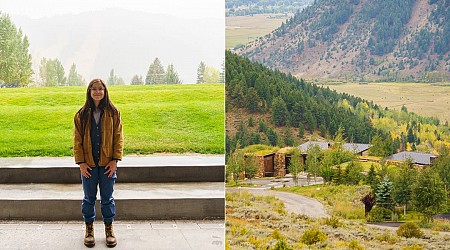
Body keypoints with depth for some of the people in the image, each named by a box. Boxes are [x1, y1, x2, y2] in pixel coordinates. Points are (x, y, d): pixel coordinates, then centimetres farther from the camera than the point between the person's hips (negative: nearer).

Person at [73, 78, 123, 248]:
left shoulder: (113, 113, -1)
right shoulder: (82, 114, 0)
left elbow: (118, 137, -1)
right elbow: (77, 140, 1)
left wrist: (115, 160, -8)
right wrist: (81, 162, -6)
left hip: (107, 163, -1)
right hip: (88, 164, 1)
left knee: (107, 198, 8)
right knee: (89, 198, 10)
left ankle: (109, 228, 22)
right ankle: (89, 229, 24)